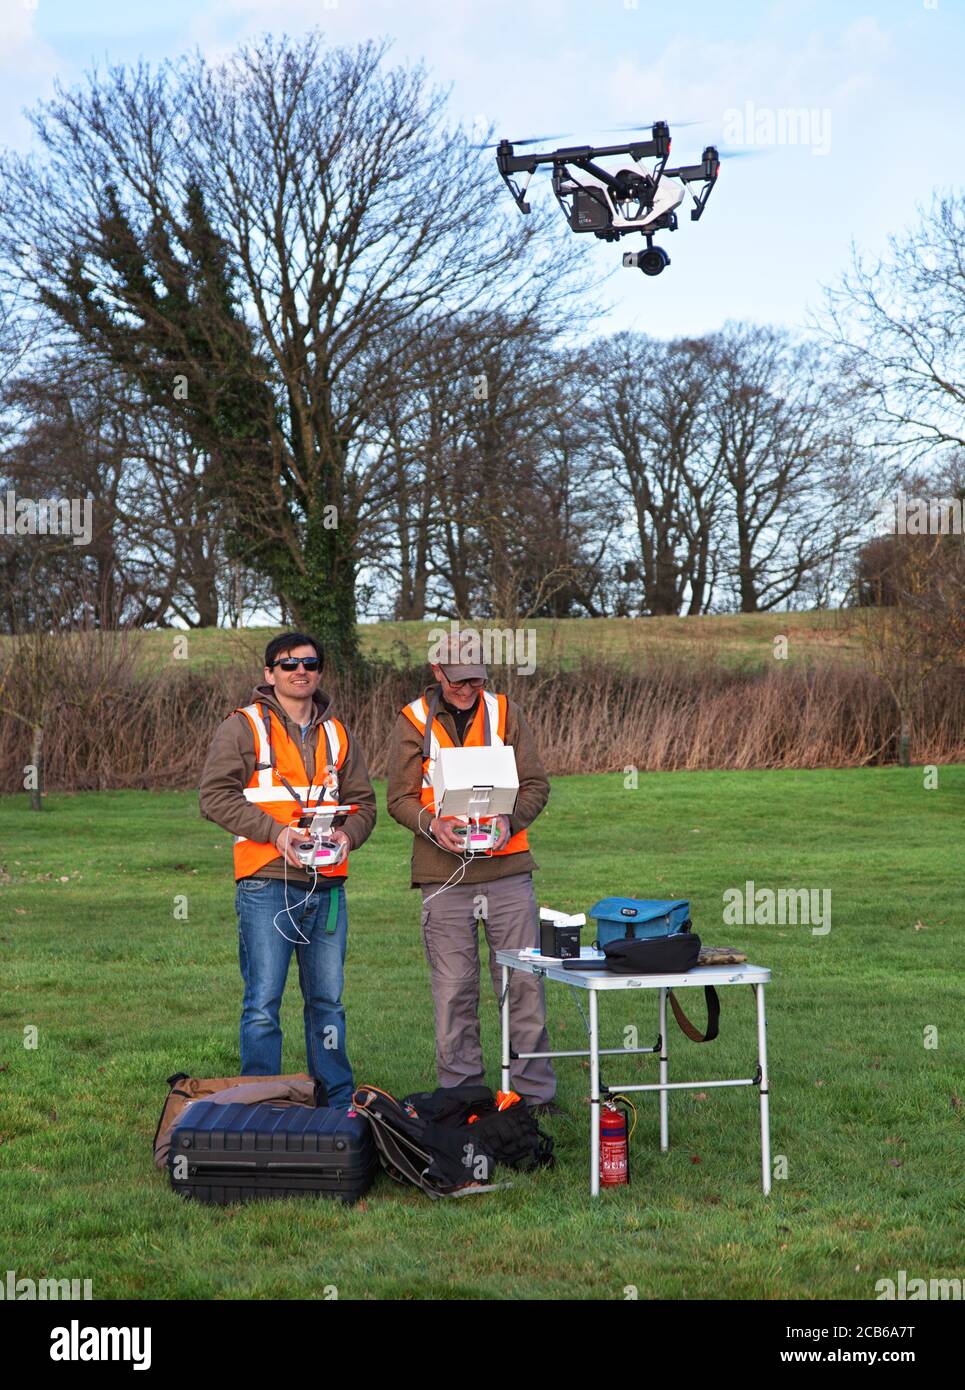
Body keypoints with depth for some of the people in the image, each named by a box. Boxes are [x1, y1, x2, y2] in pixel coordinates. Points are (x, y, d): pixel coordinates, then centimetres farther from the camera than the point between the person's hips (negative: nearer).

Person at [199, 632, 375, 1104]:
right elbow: (215, 795, -7)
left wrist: (347, 834, -3)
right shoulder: (244, 727, 0)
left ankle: (338, 1104, 20)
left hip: (327, 886, 5)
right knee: (263, 1003, -5)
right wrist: (275, 832, -16)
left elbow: (363, 801, 19)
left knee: (327, 1002, 11)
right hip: (267, 887, -5)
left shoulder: (336, 733, 17)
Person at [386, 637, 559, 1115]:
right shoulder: (413, 721, 2)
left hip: (507, 867, 1)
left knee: (524, 982, 3)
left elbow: (536, 785, 7)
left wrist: (510, 819, -13)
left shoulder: (506, 714, 6)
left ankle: (535, 1090, 13)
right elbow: (399, 797, 2)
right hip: (444, 876, -1)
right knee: (453, 990, 2)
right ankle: (460, 1094, 12)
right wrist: (432, 825, -18)